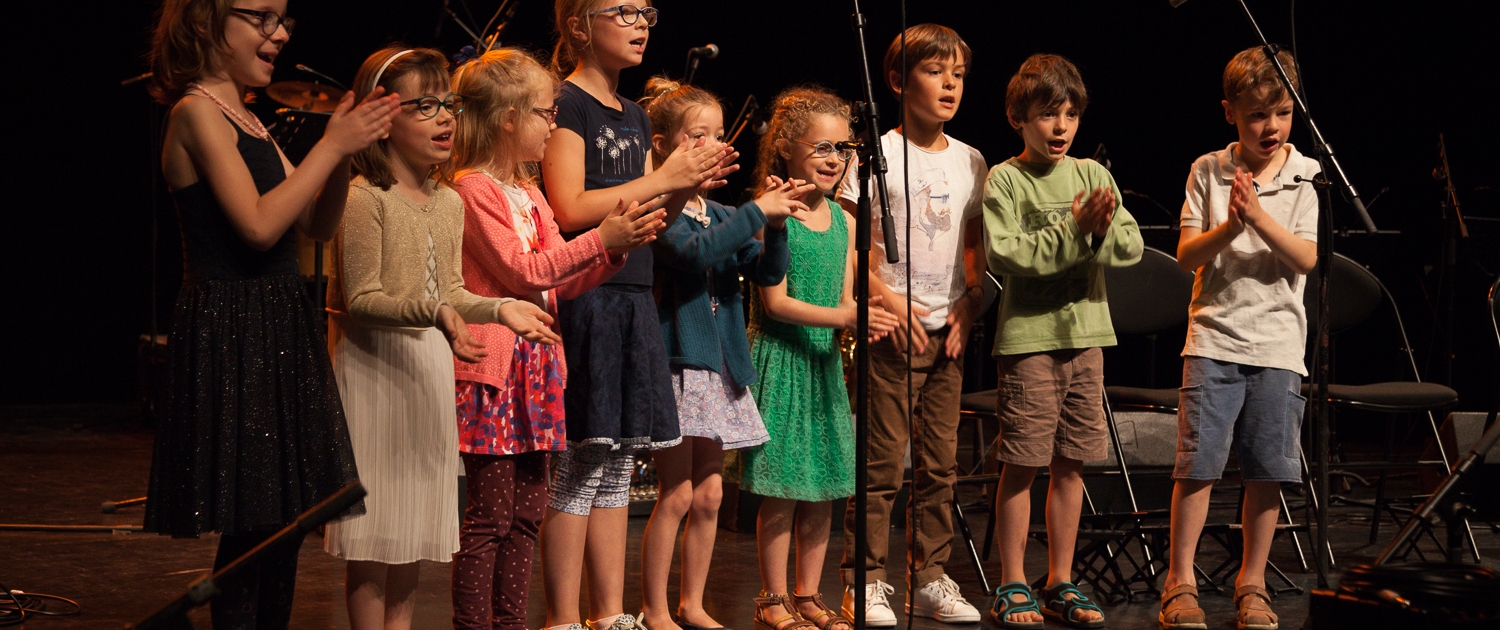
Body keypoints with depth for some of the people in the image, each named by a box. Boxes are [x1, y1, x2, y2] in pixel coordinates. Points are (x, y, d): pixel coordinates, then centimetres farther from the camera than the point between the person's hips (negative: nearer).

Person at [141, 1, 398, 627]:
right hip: (232, 334, -9)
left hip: (279, 329, 9)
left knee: (282, 521, 8)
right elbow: (259, 225, -18)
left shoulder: (247, 121, 17)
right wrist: (332, 146, -14)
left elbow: (318, 225, 15)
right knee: (253, 526, -7)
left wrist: (343, 150, 0)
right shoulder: (198, 112, -9)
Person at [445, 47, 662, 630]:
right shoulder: (474, 189, -10)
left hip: (534, 365, 9)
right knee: (490, 515, -6)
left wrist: (617, 249, 2)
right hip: (492, 367, -9)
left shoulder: (528, 191, 18)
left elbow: (561, 282, 16)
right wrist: (599, 238, -15)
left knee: (527, 512, 10)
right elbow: (524, 273, -16)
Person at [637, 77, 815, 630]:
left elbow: (768, 274, 6)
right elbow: (693, 251, -26)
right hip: (674, 364, -7)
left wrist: (775, 226, -11)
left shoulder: (720, 215, 14)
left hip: (718, 368, 7)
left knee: (708, 495, 10)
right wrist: (756, 211, -24)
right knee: (676, 495, -5)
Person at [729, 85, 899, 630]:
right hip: (780, 360, -6)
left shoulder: (844, 221, 10)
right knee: (781, 490, -3)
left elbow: (844, 300, 11)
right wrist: (844, 316, -23)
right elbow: (776, 302, -15)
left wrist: (864, 318, -12)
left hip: (825, 361, 6)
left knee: (824, 487, 10)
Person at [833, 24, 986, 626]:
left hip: (947, 329, 5)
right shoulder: (878, 156, -5)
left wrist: (969, 304, 2)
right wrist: (888, 300, -16)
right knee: (883, 463, -6)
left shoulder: (970, 162, 11)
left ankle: (930, 578, 16)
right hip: (892, 328, -5)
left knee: (940, 463, 8)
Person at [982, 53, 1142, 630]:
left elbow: (1132, 247, 1)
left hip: (1086, 334, 4)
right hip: (1028, 338, -4)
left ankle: (1060, 583, 20)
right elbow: (1006, 255, -17)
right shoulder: (1004, 179, -5)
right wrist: (1073, 230, -21)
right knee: (1021, 466, 0)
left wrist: (1102, 231, -19)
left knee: (1070, 465, 10)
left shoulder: (1092, 174, 7)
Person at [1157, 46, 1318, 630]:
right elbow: (1187, 255, -1)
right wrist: (1228, 226, -19)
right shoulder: (1207, 172, 4)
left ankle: (1252, 583, 17)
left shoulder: (1308, 178, 2)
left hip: (1278, 343, 1)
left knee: (1267, 470, 3)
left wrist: (1259, 216, -21)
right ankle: (1180, 582, 4)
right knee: (1197, 462, -5)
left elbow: (1306, 259, -7)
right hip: (1214, 336, 0)